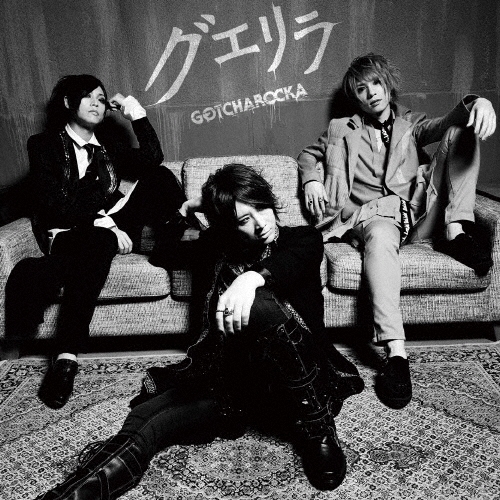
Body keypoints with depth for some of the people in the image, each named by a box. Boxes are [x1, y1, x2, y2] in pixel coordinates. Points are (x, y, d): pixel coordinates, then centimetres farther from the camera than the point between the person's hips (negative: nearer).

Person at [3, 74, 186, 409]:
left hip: (110, 228, 4)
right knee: (99, 243, -42)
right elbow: (53, 203, -10)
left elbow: (152, 160, 3)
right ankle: (66, 356, -44)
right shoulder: (44, 145, 4)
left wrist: (137, 114, 1)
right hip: (68, 235, -4)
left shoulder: (108, 142, 19)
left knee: (158, 177, -12)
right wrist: (101, 222, -20)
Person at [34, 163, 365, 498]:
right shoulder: (216, 247, 17)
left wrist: (255, 276, -39)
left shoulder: (304, 238, 7)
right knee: (140, 425, -24)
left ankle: (317, 428, -24)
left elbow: (292, 261, -18)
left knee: (260, 305, -35)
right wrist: (185, 212, 19)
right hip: (223, 373, 3)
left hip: (290, 383, -3)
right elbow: (163, 254, 30)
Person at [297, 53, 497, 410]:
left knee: (461, 132, -9)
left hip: (422, 212, 3)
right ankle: (396, 353, -48)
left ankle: (455, 231, -21)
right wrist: (312, 179, 6)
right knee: (380, 238, -41)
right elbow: (309, 154, 30)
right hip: (374, 215, -2)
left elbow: (446, 123, 5)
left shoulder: (411, 124, 24)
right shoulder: (343, 130, 23)